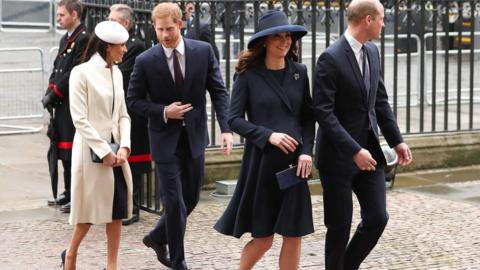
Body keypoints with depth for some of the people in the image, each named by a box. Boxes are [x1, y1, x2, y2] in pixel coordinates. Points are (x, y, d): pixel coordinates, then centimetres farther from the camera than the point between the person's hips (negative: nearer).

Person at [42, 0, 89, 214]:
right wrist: (49, 93, 2)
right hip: (61, 105, 9)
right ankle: (69, 192, 23)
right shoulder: (65, 39, 16)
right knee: (63, 149, 14)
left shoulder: (84, 38, -13)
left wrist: (54, 94, -15)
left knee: (73, 150, -5)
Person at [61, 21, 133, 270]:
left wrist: (124, 147, -5)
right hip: (91, 150, -6)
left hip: (114, 150, 6)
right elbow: (79, 118, -14)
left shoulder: (116, 73, 9)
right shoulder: (82, 73, -11)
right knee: (92, 208, 4)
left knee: (117, 210, 4)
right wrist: (104, 151, -16)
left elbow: (123, 115, 10)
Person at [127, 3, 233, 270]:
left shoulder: (203, 51, -5)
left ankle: (158, 237, 37)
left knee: (191, 198, 13)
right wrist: (163, 112, -17)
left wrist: (226, 128, -15)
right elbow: (133, 100, -2)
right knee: (174, 202, -2)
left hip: (195, 136, 3)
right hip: (166, 138, -3)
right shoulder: (145, 61, -10)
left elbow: (218, 91, -3)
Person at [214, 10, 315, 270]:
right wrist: (268, 135, -18)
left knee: (294, 235, 3)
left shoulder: (299, 72, 6)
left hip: (293, 162, 3)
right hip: (260, 162, -3)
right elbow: (234, 119, -6)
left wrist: (306, 151, -4)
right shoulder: (248, 74, -5)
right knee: (263, 238, 4)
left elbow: (308, 117, 10)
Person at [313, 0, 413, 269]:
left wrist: (397, 140, 8)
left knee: (377, 218, 4)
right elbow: (323, 112, -20)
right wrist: (354, 150, -24)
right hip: (339, 156, -7)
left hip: (369, 150, 7)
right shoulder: (331, 58, -16)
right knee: (340, 226, 2)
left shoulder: (373, 52, 7)